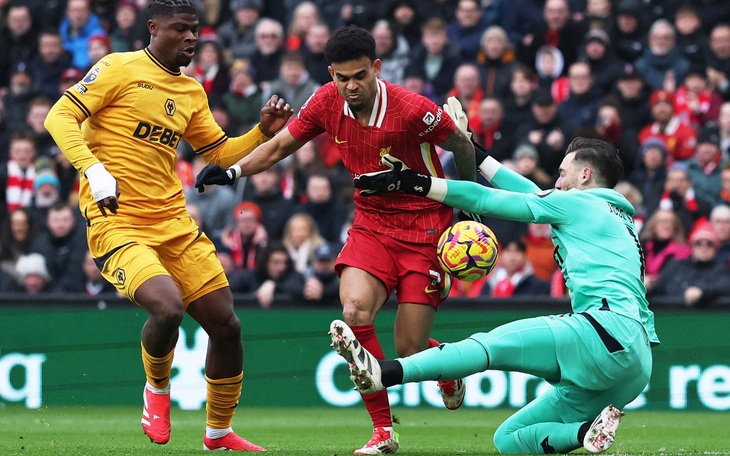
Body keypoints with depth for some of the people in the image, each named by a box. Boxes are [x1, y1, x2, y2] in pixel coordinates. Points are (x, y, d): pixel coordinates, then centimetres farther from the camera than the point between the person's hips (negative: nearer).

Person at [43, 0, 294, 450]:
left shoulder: (192, 93, 15)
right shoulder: (120, 69, -5)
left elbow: (220, 153, 24)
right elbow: (61, 117, -11)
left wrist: (264, 131, 7)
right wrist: (94, 170, -24)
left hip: (174, 223, 7)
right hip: (117, 222, -7)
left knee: (226, 324, 4)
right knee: (167, 307, -30)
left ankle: (219, 433, 24)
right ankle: (157, 388, 2)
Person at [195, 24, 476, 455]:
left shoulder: (411, 109, -21)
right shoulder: (327, 102, -8)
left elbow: (462, 145, -5)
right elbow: (280, 145, 8)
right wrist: (233, 171, -7)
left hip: (424, 229, -4)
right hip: (371, 222, 4)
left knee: (409, 351, -6)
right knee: (354, 310, -24)